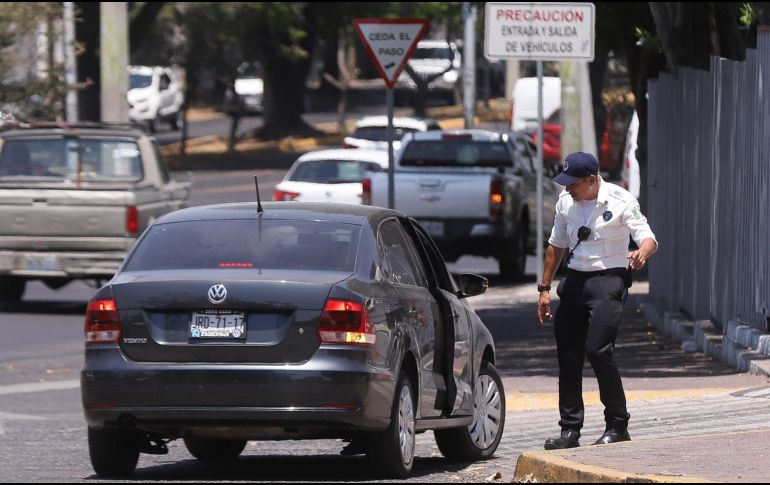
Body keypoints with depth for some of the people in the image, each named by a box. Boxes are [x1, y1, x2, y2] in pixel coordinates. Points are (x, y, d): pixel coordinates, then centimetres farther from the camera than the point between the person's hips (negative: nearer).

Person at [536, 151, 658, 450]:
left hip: (608, 280, -6)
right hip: (575, 280, 6)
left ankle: (618, 426, -7)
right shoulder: (565, 202, 9)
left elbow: (648, 238, -15)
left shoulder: (621, 201, -9)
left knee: (597, 349, -18)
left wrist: (642, 253, -39)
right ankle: (570, 430, 14)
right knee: (568, 355, 4)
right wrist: (545, 288, 19)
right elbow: (556, 246, 20)